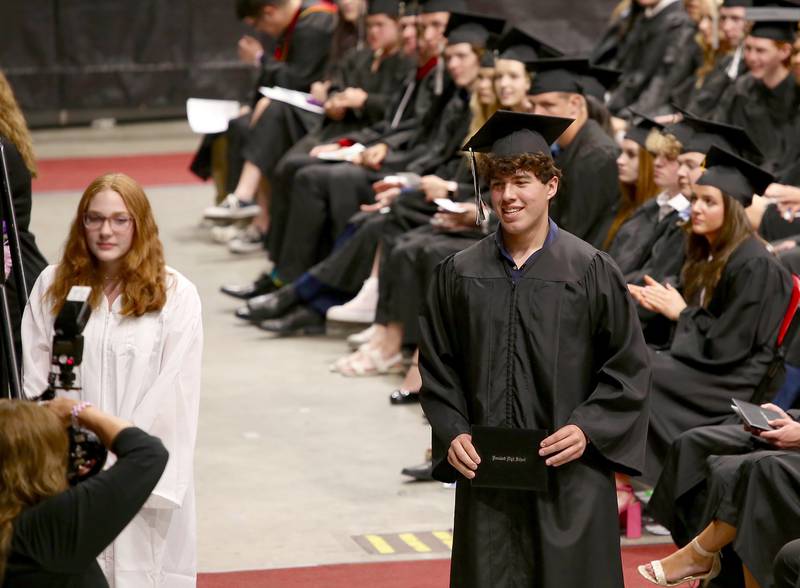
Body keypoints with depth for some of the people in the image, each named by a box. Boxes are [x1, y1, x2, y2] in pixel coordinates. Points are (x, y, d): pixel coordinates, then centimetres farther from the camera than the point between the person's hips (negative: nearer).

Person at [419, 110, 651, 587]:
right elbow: (437, 368, 11)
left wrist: (588, 428, -11)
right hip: (484, 474, 2)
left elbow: (629, 366, 0)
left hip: (569, 476, -2)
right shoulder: (460, 274, 6)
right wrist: (452, 432, -3)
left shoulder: (591, 270, -2)